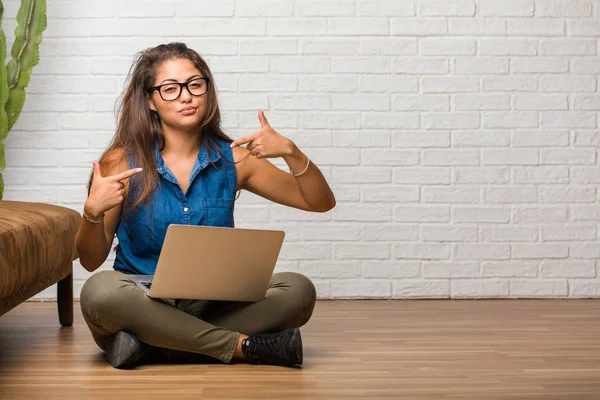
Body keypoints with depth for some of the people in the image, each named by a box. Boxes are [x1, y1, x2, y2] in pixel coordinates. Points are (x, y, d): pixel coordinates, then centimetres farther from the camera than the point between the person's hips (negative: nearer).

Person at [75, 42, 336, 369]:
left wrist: (290, 152, -14)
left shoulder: (232, 159, 2)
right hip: (142, 304, -2)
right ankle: (243, 345, -24)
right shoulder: (124, 162, -4)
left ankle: (153, 348, -23)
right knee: (100, 291, -35)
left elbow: (321, 203, 3)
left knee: (298, 291, -20)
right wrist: (93, 212, -23)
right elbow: (91, 261, -2)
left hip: (212, 308, 2)